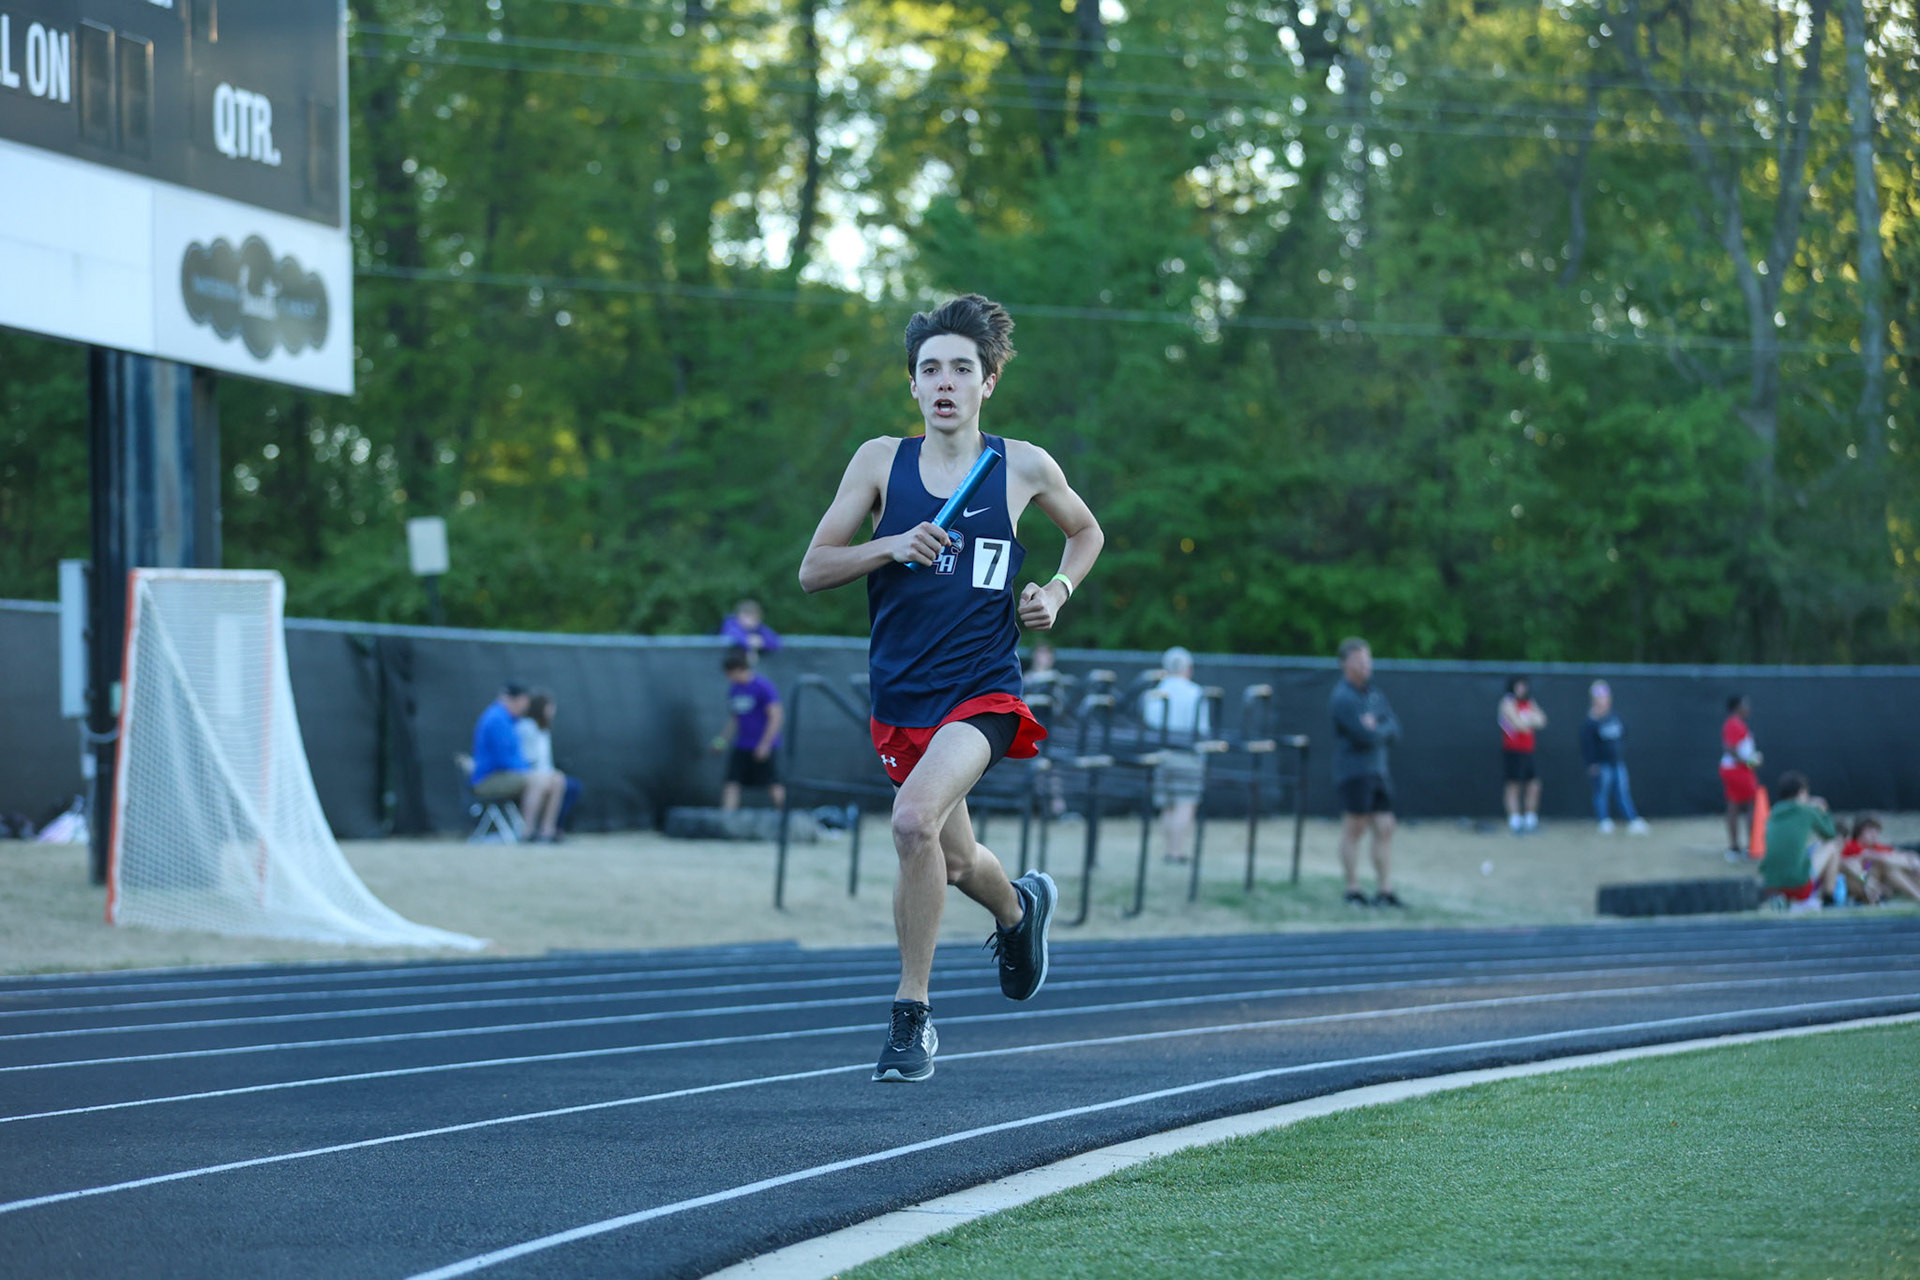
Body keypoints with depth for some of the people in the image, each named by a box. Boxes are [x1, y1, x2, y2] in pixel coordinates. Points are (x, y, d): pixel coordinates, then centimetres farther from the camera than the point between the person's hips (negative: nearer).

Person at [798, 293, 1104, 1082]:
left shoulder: (1024, 468, 0)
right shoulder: (881, 462, 2)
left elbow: (1086, 532, 21)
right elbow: (812, 571, 1)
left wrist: (1057, 592, 2)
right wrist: (890, 547, -16)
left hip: (983, 690, -3)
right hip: (901, 696, 4)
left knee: (915, 820, -28)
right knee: (952, 863, 16)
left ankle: (911, 1013, -16)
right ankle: (1020, 907, 53)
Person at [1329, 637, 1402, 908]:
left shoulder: (1374, 694, 14)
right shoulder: (1343, 698, -11)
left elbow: (1394, 731, 7)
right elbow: (1364, 736, -19)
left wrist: (1374, 730, -11)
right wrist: (1383, 732, 0)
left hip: (1379, 771, 8)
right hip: (1354, 771, -8)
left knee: (1385, 829, 5)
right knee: (1354, 829, -3)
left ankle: (1385, 890, 8)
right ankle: (1353, 890, 2)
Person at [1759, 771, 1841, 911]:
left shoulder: (1773, 816, 16)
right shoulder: (1807, 812, 2)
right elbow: (1830, 834, 19)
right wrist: (1820, 811, 37)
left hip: (1770, 885, 5)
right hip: (1798, 881, -5)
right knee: (1832, 846, 16)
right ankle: (1828, 899, 15)